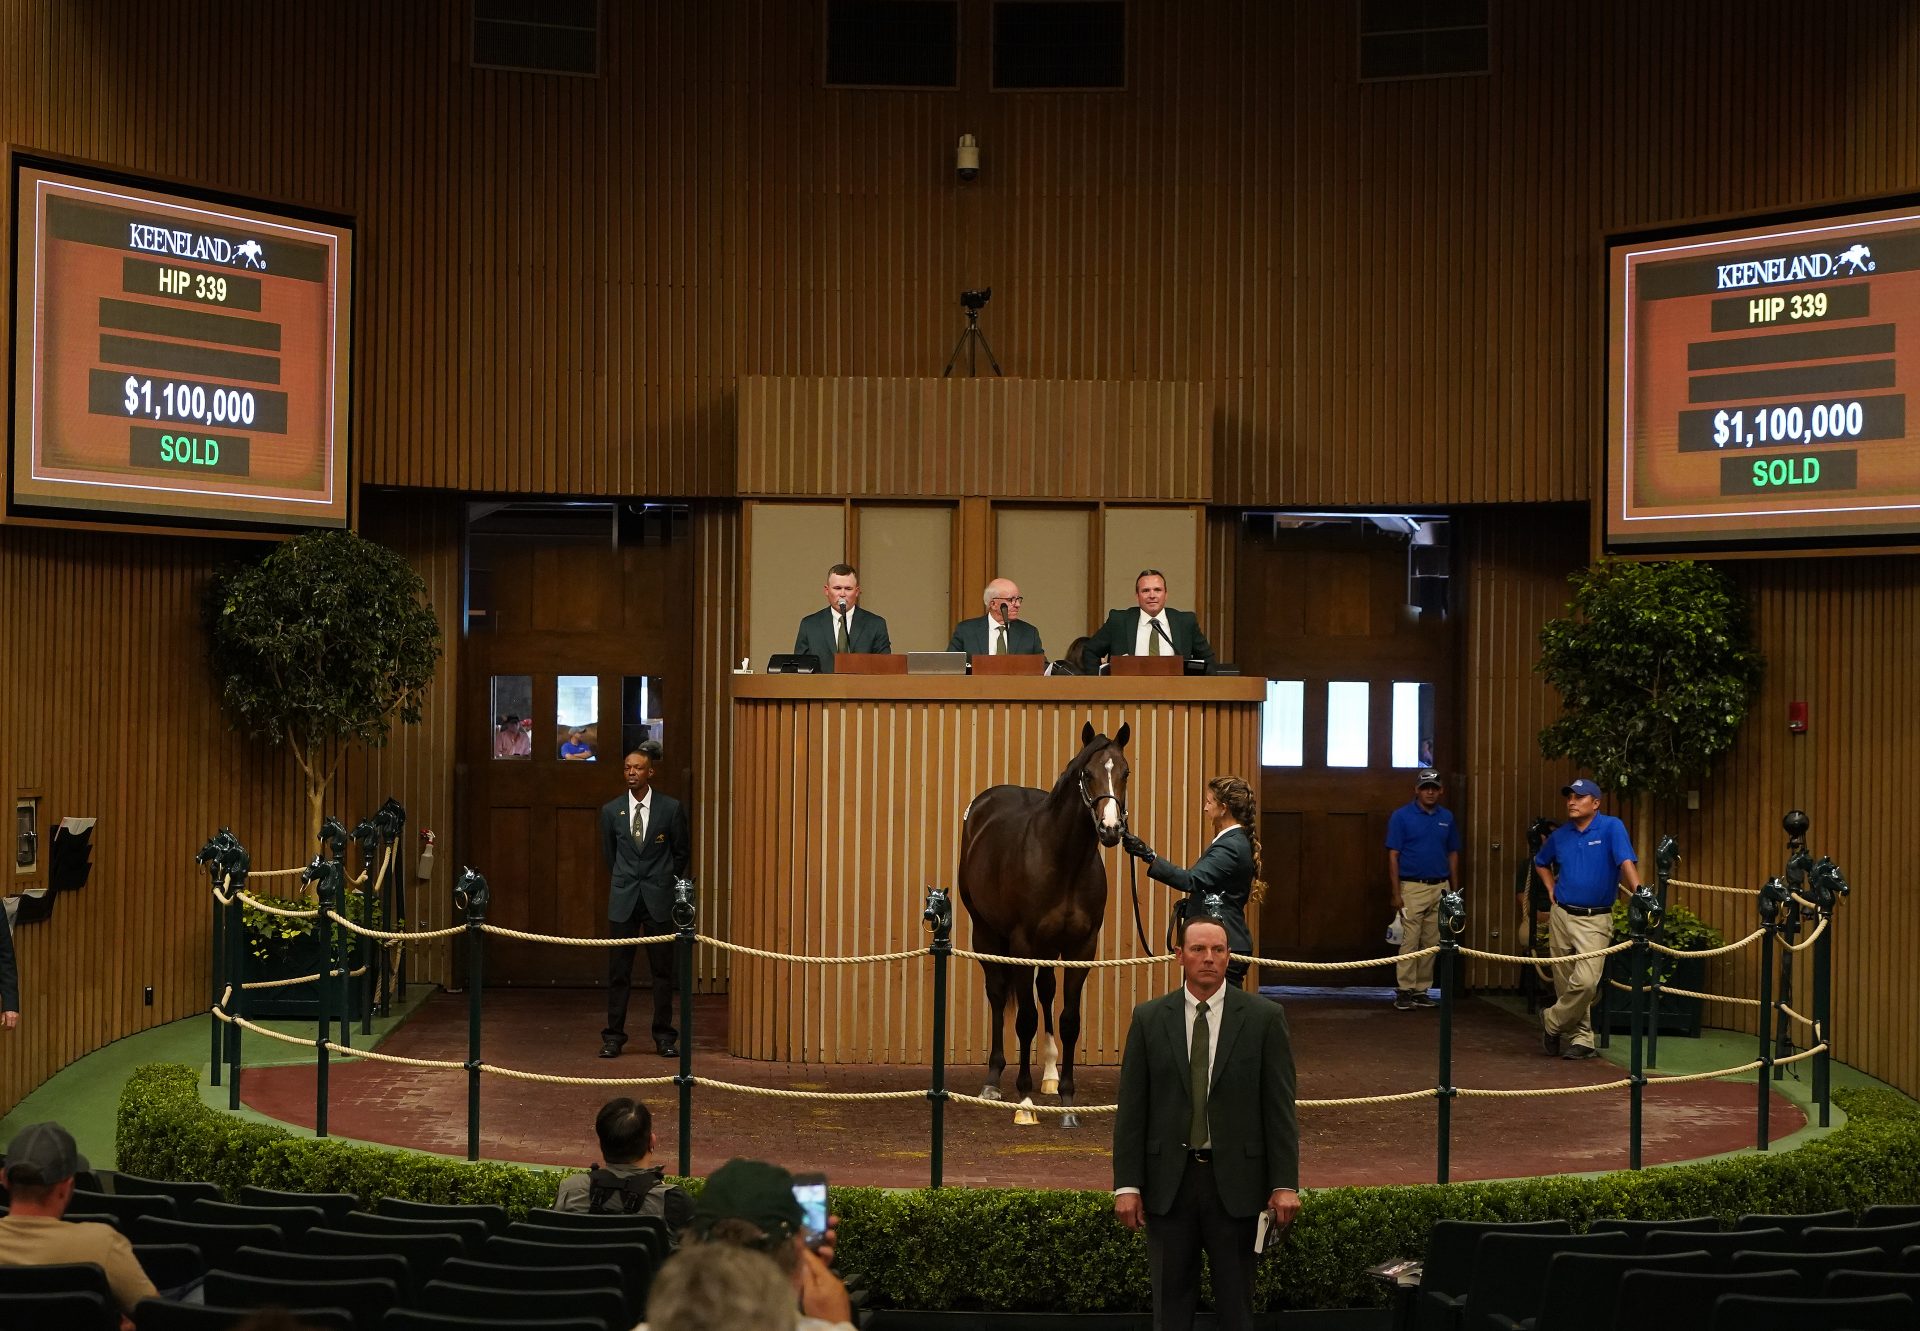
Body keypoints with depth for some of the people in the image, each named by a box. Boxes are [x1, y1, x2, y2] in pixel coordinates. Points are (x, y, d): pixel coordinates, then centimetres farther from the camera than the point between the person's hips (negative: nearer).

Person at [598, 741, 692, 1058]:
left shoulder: (671, 808, -2)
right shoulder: (611, 810, 4)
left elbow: (683, 851, 10)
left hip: (659, 899, -1)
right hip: (623, 899, 1)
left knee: (662, 970, 3)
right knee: (618, 971, 2)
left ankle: (665, 1037, 10)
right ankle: (614, 1037, 8)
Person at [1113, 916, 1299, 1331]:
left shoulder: (1264, 1018, -1)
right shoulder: (1149, 1018, 2)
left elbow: (1279, 1108, -1)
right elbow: (1131, 1108, 2)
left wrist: (1285, 1183, -6)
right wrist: (1127, 1184, -3)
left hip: (1236, 1181, -1)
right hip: (1169, 1180, 1)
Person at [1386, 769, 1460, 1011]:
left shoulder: (1447, 817, 10)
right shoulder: (1402, 816, -3)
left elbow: (1453, 855, 15)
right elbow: (1393, 855, -5)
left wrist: (1455, 890, 10)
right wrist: (1396, 893, -11)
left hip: (1440, 888, 4)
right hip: (1412, 888, -4)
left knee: (1431, 943, 7)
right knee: (1409, 941, -7)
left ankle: (1422, 990, 14)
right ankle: (1405, 990, -1)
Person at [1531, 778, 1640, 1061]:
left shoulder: (1611, 827, -7)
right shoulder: (1560, 835, 7)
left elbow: (1626, 862, -20)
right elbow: (1540, 862, 26)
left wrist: (1638, 893, -35)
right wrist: (1551, 888, 11)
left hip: (1595, 920, -5)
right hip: (1561, 916, 5)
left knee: (1585, 983, -16)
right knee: (1565, 983, 8)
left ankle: (1552, 1021, 6)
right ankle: (1581, 1038, 21)